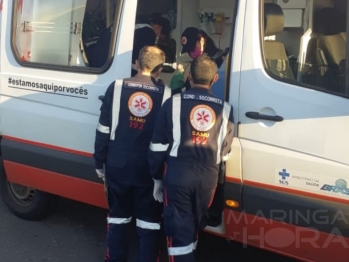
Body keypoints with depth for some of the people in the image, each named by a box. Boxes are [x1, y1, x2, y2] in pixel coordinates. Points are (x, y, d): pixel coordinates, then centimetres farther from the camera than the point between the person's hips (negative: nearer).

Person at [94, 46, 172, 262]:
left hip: (118, 165, 2)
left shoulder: (117, 87, -4)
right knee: (149, 221, 10)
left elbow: (103, 130, -2)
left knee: (118, 217, 16)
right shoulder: (166, 94, -7)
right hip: (149, 169, -1)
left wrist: (100, 163, 8)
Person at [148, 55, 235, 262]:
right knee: (194, 227, 21)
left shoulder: (174, 103, -4)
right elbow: (225, 152, 11)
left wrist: (157, 178, 9)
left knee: (179, 230, 3)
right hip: (208, 179, 3)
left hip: (177, 175, -3)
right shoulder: (225, 109, 3)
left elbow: (158, 147, -2)